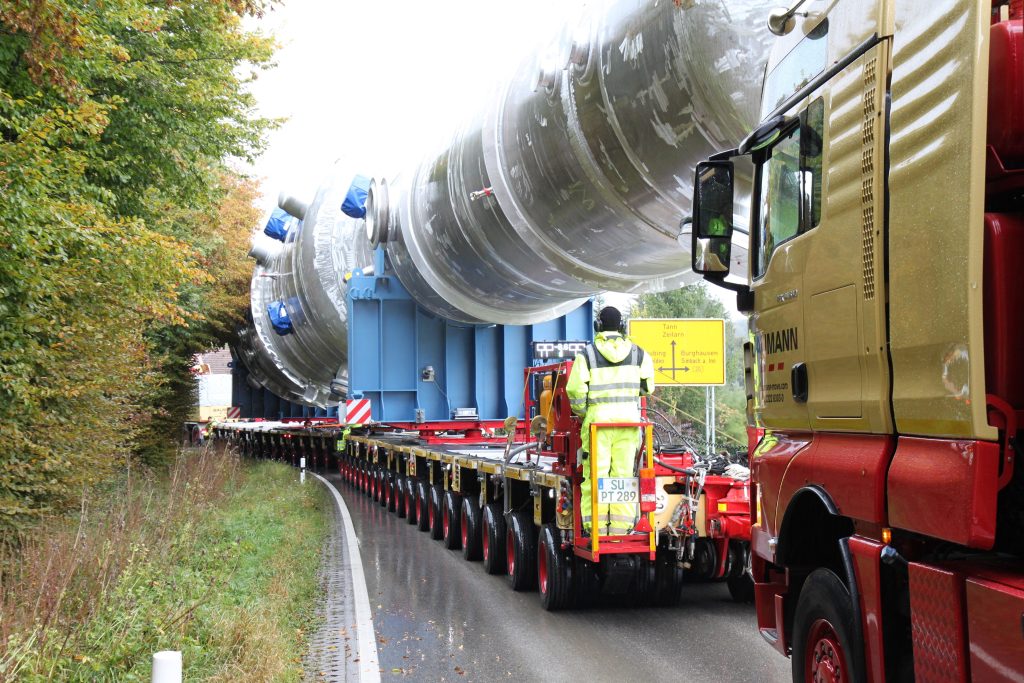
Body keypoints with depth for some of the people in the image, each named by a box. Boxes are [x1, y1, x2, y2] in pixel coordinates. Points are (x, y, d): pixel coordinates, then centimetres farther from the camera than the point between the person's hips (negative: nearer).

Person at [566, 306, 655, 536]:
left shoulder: (587, 355, -3)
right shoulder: (638, 353, 6)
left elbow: (575, 390, -8)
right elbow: (647, 386, 9)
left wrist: (582, 413, 9)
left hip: (598, 420, -2)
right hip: (629, 418, 2)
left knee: (596, 475, 0)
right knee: (624, 474, 5)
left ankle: (596, 529, -1)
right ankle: (620, 528, 5)